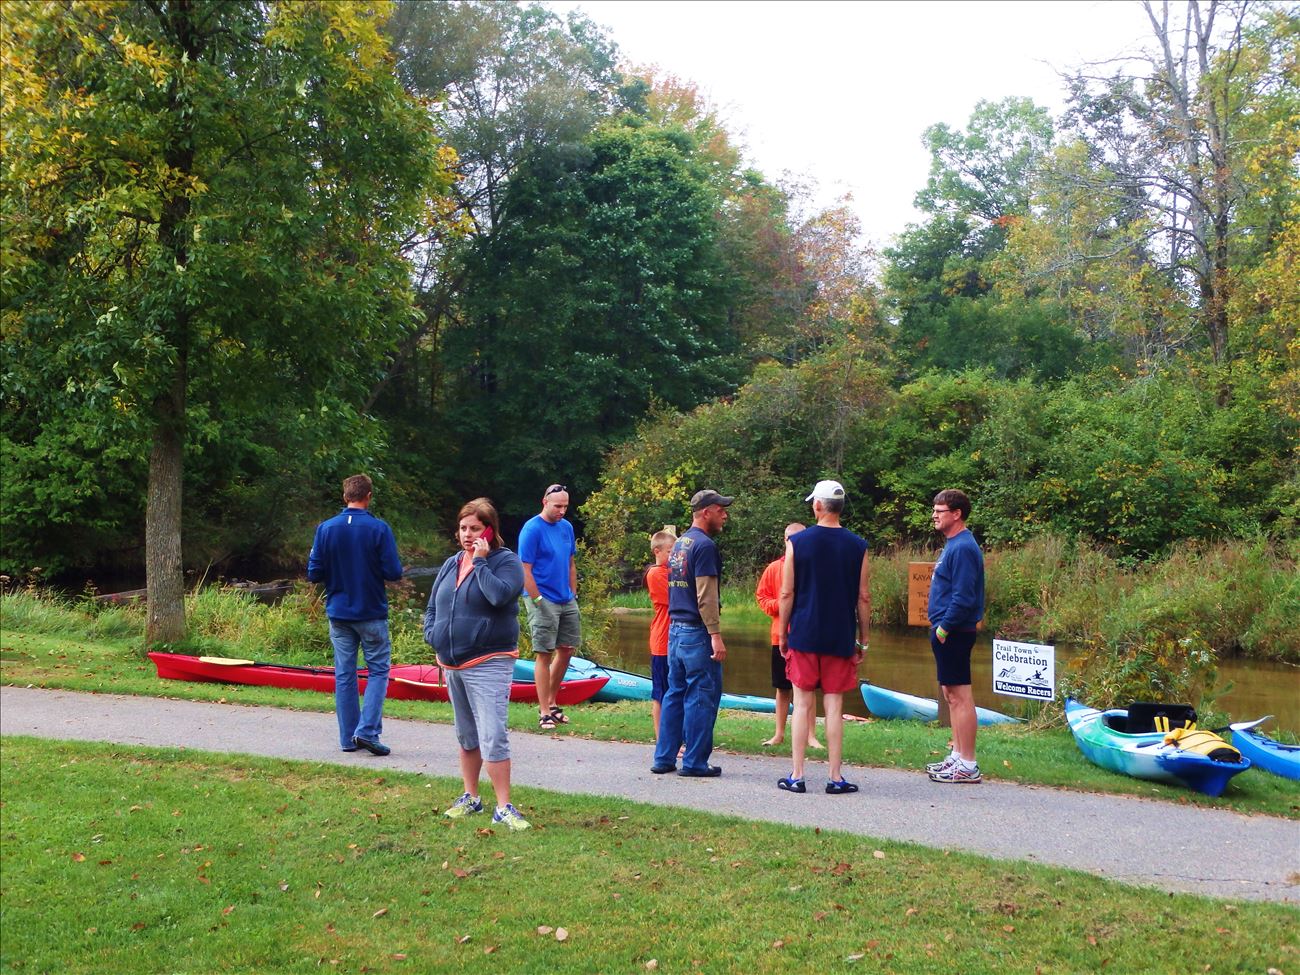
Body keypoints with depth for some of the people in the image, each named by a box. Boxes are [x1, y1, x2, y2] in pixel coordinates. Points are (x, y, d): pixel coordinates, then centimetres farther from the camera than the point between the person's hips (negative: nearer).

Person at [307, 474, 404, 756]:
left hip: (338, 613, 3)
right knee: (378, 670, 7)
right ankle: (367, 731, -5)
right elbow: (394, 573, -12)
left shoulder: (325, 528, -3)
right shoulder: (379, 529, -12)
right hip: (372, 613, -3)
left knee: (344, 675, 9)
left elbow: (314, 573, -1)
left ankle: (348, 738, 13)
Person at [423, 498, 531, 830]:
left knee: (492, 737, -14)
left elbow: (500, 594, -26)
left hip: (488, 663, -7)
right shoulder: (451, 565, 14)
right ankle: (470, 797, 29)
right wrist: (433, 638, 3)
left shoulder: (506, 561, -6)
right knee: (466, 736, 18)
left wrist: (480, 562, -17)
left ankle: (503, 808, -8)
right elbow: (432, 607, 20)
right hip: (452, 665, 7)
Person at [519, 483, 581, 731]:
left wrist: (573, 594, 11)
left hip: (567, 601, 7)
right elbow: (525, 570, -15)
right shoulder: (532, 529, -12)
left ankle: (551, 703, 26)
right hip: (544, 601, -7)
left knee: (566, 650, 12)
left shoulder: (567, 527, 9)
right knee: (544, 654, -4)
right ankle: (544, 712, 1)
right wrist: (538, 601, -17)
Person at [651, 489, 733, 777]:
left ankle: (664, 758, 15)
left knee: (675, 694, 13)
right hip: (697, 633, -9)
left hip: (675, 628, 9)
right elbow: (706, 596, -18)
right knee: (702, 696, -2)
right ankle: (694, 762, 2)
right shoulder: (704, 545, -13)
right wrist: (716, 635, -18)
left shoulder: (679, 544, 15)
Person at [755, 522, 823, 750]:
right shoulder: (774, 568, 4)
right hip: (781, 636, 2)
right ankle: (779, 734, 20)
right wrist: (778, 605, -9)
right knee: (782, 688, 11)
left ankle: (811, 736, 11)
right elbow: (761, 596, 8)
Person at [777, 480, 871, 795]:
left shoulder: (797, 542, -3)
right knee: (834, 707, 5)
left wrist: (783, 634, 6)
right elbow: (864, 598, 1)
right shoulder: (858, 547, 0)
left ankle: (796, 776, 7)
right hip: (841, 638, 1)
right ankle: (836, 778, 8)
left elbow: (787, 594, -3)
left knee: (803, 705, 5)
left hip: (804, 636, 0)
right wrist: (863, 640, 9)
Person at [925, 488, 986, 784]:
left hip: (953, 634, -11)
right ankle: (958, 756, 24)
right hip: (947, 632, 11)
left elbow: (963, 597, -23)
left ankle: (968, 766, -3)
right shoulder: (953, 545, 16)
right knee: (951, 694, 15)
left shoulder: (962, 548, -17)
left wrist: (943, 628, -17)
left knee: (959, 696, -7)